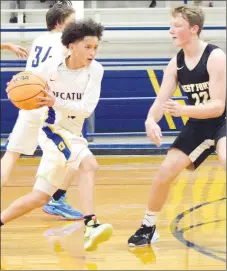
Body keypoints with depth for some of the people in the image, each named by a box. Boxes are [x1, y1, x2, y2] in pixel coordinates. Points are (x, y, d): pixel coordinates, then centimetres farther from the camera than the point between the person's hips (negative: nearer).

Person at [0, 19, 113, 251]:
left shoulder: (95, 70, -9)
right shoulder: (51, 68, -12)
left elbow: (87, 108, -19)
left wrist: (56, 103, -34)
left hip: (72, 136, 5)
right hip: (54, 130, -5)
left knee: (40, 197, 8)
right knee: (88, 164, -32)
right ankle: (91, 225, -41)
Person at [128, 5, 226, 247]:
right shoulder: (175, 64, -4)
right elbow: (161, 101, -5)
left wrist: (183, 110, -40)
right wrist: (151, 120, -29)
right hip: (198, 125, 6)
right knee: (165, 172, 2)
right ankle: (148, 228, 22)